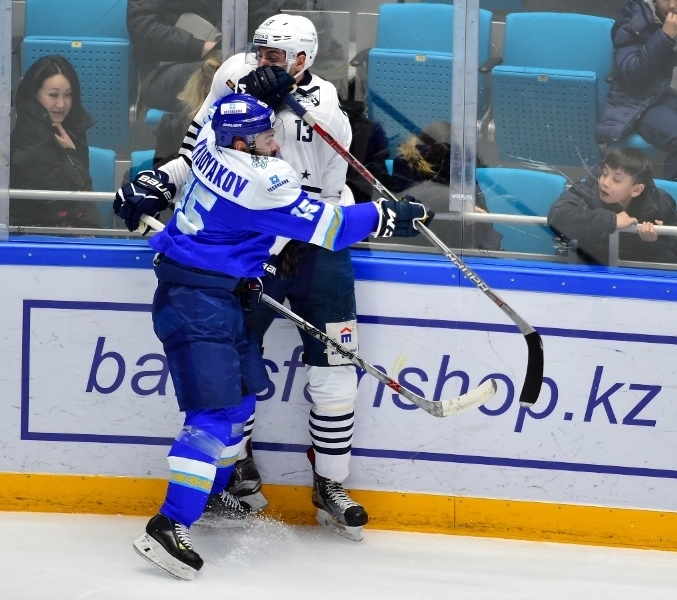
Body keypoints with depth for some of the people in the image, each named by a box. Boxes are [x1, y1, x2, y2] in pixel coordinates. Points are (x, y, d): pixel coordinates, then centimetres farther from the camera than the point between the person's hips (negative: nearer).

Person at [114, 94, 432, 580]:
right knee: (215, 412, -17)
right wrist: (386, 217, -5)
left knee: (240, 395, 20)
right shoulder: (259, 184, -23)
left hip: (220, 295, 10)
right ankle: (169, 527, -23)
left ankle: (214, 495, 34)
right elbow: (327, 227, -15)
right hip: (197, 302, -10)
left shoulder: (214, 144, 1)